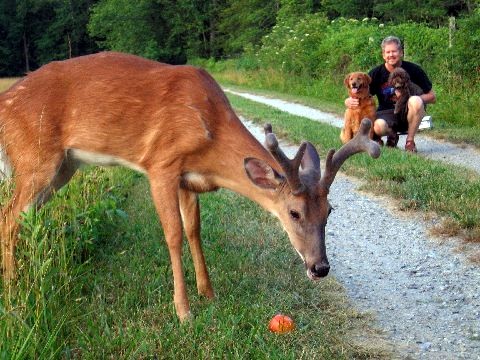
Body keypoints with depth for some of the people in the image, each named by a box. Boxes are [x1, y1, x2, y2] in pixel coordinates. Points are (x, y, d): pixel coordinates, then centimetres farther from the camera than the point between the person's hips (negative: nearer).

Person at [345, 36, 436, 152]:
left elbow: (432, 97, -1)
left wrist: (413, 99, -20)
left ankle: (410, 141, -13)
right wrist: (349, 102, -25)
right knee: (378, 126, -36)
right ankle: (392, 135, 3)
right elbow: (360, 97, 0)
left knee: (416, 101, -34)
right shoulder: (376, 73, -2)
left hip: (408, 112, 0)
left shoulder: (413, 70, -5)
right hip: (387, 114, 0)